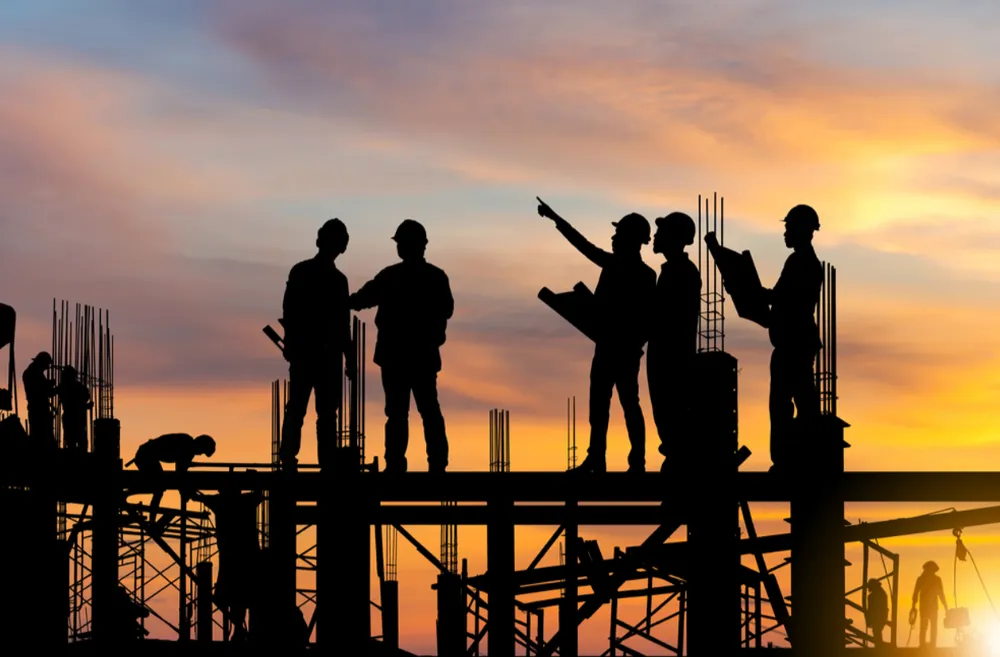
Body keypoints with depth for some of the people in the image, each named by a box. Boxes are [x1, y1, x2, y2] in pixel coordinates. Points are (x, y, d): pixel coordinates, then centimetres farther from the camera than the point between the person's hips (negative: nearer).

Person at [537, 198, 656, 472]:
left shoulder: (644, 276, -12)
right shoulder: (614, 264, 10)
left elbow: (647, 319, -15)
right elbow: (584, 245, 19)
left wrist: (633, 346, -18)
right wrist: (555, 218, 23)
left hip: (626, 350, -8)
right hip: (607, 346, 8)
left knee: (629, 403, -5)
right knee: (598, 403, 9)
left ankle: (638, 462, -2)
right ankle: (596, 458, 14)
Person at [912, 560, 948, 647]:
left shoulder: (920, 579, 4)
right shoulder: (937, 579, -3)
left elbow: (915, 594, 2)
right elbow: (941, 594, -5)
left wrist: (913, 607, 8)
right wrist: (946, 607, 2)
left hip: (923, 606, 3)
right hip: (933, 606, -2)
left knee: (923, 627, 9)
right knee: (933, 627, 2)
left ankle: (922, 645, -2)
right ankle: (932, 646, -9)